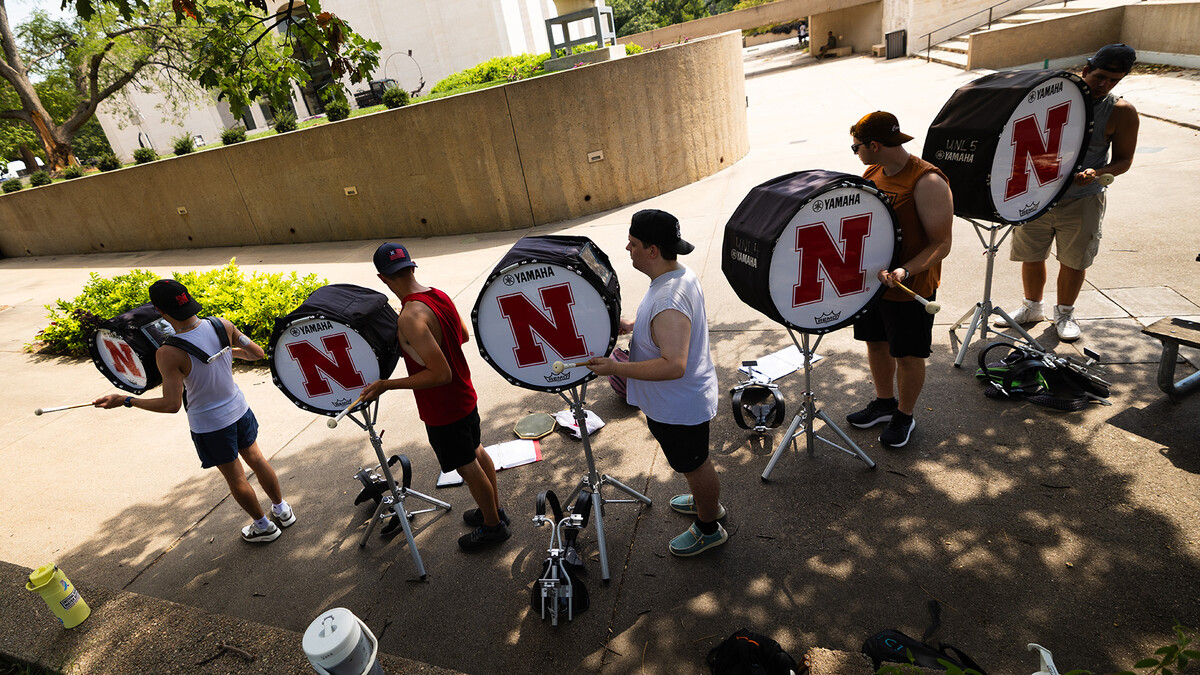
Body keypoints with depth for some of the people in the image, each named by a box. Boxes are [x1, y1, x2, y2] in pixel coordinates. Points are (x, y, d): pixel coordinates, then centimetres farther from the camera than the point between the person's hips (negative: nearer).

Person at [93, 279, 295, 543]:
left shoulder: (169, 353, -28)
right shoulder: (222, 326, -15)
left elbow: (171, 405, -23)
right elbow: (257, 353, -2)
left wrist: (124, 400, -13)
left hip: (210, 425, -4)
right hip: (239, 410, 5)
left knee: (235, 478, 16)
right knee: (256, 460, 25)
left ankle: (263, 527, 34)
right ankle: (282, 510, 41)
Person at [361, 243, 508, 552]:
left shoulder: (410, 317, -31)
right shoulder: (440, 295, -5)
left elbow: (440, 373, -31)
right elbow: (463, 336, 10)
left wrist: (386, 385, -26)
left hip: (443, 411, -8)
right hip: (464, 396, 8)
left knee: (467, 467, 11)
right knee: (475, 452, 25)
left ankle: (493, 526, 32)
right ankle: (495, 508, 45)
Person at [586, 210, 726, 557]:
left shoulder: (668, 302, -36)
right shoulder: (681, 274, -3)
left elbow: (673, 366, -39)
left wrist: (615, 368, -34)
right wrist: (632, 326, 2)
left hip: (678, 408, -9)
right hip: (689, 398, 9)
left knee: (694, 466, 15)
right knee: (695, 461, 31)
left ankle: (708, 528, 39)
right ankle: (708, 502, 56)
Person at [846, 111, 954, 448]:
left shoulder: (927, 183, -23)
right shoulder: (872, 172, 1)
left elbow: (941, 244, -23)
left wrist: (904, 272, -37)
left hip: (910, 290, -7)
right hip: (869, 280, 7)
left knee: (908, 356, 11)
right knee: (876, 343, 21)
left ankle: (905, 415, 32)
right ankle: (884, 402, 42)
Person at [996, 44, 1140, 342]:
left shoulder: (1121, 112, -6)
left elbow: (1123, 160, -2)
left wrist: (1097, 173, -23)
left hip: (1081, 200, -1)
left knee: (1073, 260, 9)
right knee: (1031, 255, 10)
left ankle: (1065, 314, 30)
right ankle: (1032, 307, 32)